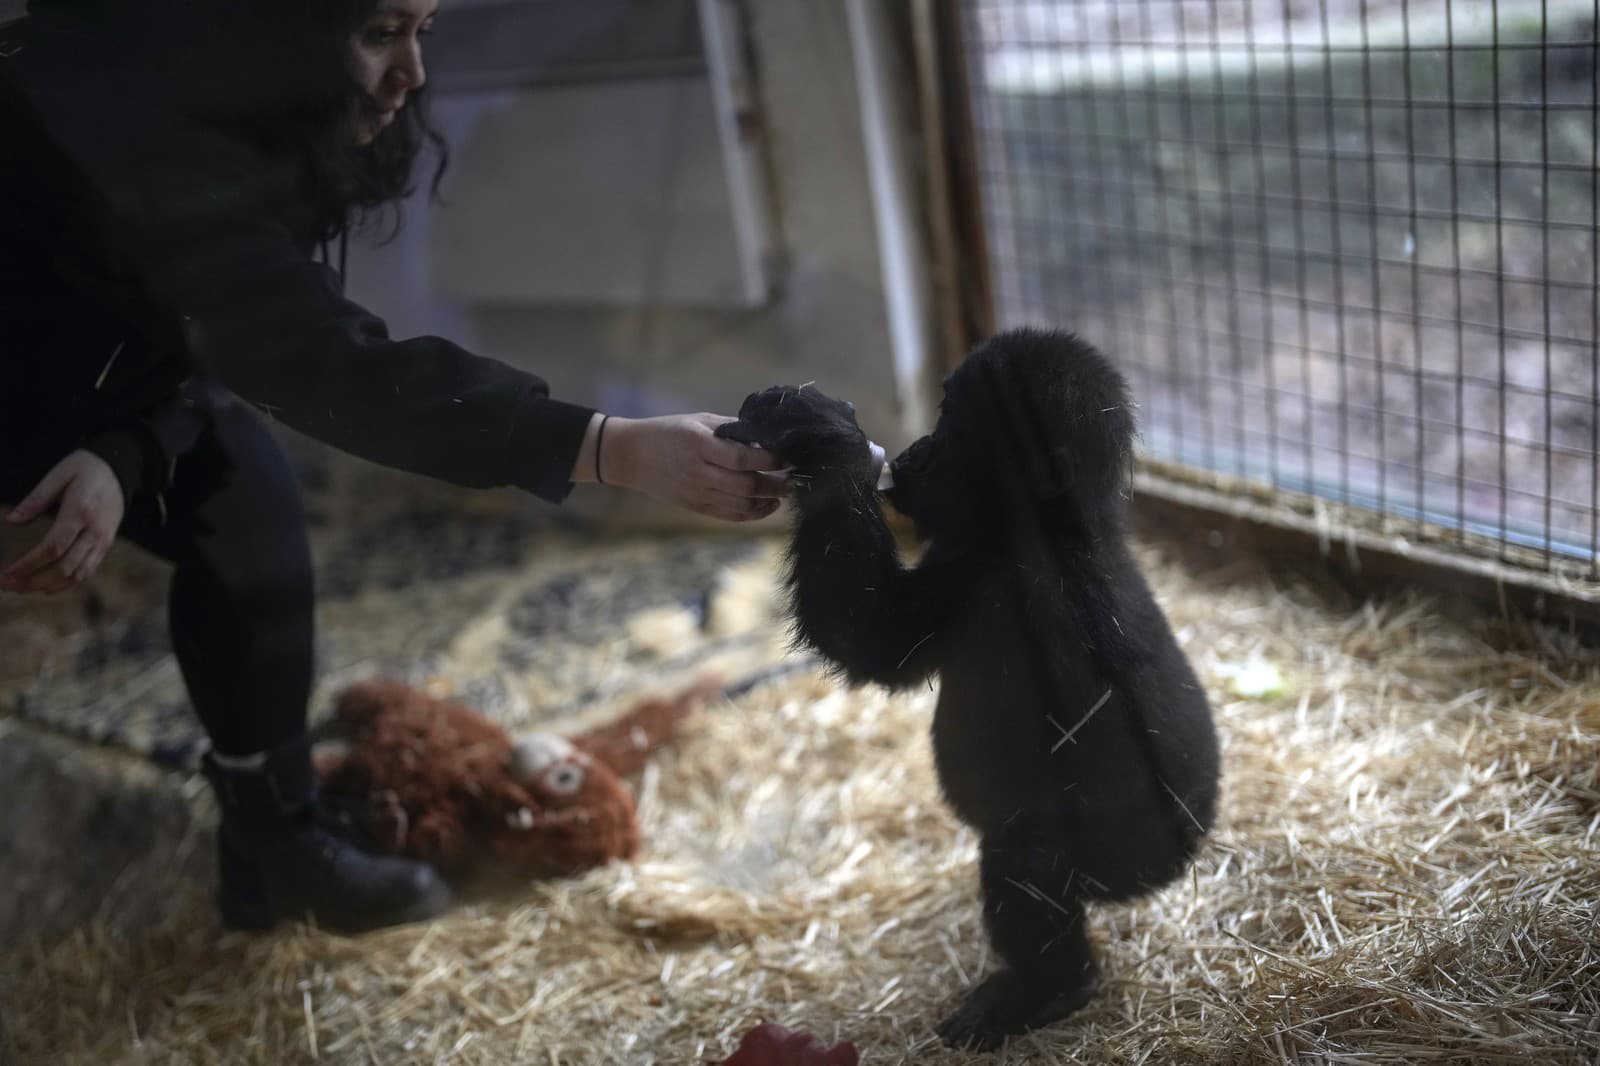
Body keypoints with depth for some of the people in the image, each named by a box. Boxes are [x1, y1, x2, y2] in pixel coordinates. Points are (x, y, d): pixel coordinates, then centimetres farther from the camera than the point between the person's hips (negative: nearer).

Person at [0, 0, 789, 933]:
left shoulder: (244, 107, -11)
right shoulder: (140, 115, -37)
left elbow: (215, 333, -9)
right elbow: (321, 363, -45)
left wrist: (124, 462, -31)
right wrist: (615, 449, -52)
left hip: (85, 345, 6)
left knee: (244, 507, -5)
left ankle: (276, 836, 4)